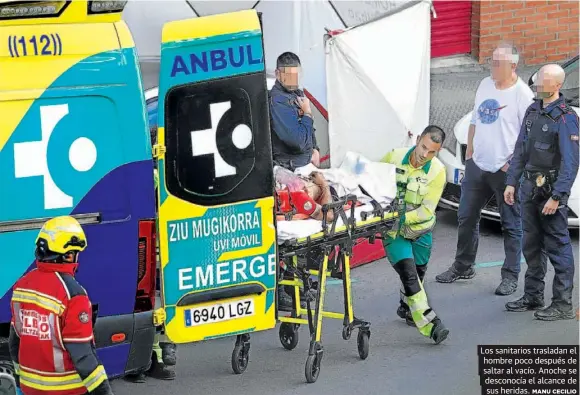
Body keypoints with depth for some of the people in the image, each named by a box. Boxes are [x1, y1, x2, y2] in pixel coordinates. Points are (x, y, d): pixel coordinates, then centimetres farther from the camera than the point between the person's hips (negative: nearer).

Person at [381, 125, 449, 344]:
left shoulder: (437, 171, -15)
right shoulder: (393, 157, -14)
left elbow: (427, 209, -18)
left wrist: (402, 218, -28)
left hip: (421, 230, 2)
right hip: (393, 231, -2)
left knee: (418, 274, 19)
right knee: (409, 275, -16)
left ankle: (406, 308, 48)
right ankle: (430, 324, -21)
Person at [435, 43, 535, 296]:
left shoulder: (522, 94, -12)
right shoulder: (485, 85, 10)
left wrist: (514, 162, -16)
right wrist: (469, 151, 15)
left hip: (505, 170, -7)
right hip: (477, 165, 7)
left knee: (512, 225, 1)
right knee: (466, 217, 15)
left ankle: (510, 276, 7)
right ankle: (463, 266, 30)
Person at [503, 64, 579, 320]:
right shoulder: (533, 111, 11)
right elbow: (520, 150, 17)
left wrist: (556, 196, -22)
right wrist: (512, 182, 11)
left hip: (552, 188, -8)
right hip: (530, 186, 8)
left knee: (558, 247, -5)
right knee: (531, 246, 15)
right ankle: (533, 297, 26)